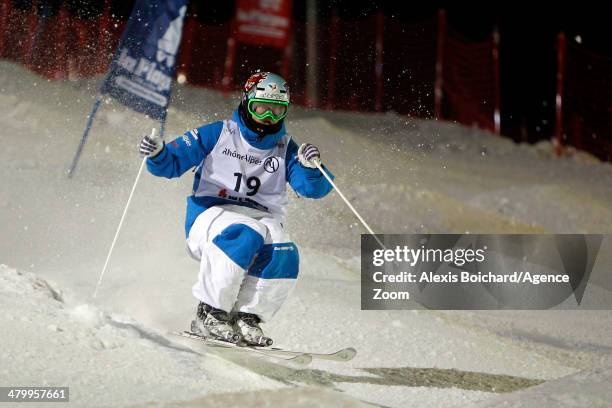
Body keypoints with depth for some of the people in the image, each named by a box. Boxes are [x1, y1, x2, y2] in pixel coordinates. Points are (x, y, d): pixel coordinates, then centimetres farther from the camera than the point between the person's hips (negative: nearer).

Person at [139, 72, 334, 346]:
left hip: (263, 221, 3)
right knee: (244, 235, -37)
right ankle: (209, 313, -29)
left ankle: (246, 318, -18)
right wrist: (157, 153, -20)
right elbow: (171, 164, 2)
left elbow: (315, 189, -2)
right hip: (211, 216, -3)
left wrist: (311, 167, -24)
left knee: (284, 255, -30)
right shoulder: (217, 135, 4)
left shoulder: (286, 149, 11)